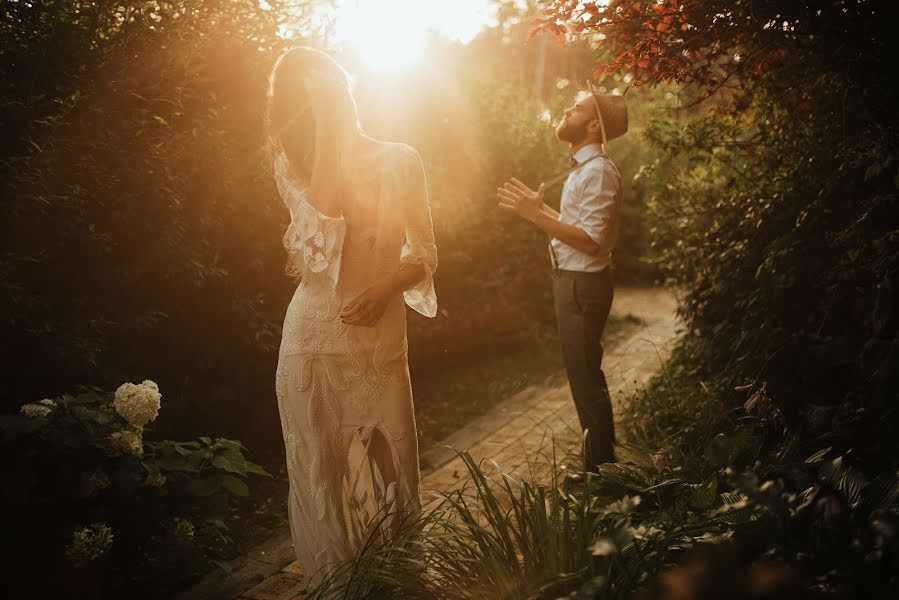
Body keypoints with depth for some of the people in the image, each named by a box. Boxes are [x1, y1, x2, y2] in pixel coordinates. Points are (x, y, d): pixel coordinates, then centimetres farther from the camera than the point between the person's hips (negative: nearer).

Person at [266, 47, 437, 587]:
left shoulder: (399, 160, 3)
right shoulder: (293, 162, 5)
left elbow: (425, 255, 4)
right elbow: (322, 214, -16)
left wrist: (385, 286, -14)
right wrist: (326, 131, -13)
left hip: (381, 335, 0)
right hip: (314, 337, 0)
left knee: (388, 470, 5)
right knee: (320, 472, 6)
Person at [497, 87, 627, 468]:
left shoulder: (598, 172, -19)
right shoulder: (584, 167, 13)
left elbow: (591, 241, -26)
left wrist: (535, 215, -28)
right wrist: (537, 209, 13)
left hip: (582, 284, -11)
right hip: (572, 280, 11)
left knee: (586, 380, -2)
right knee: (586, 376, 19)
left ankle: (600, 469, 10)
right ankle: (600, 460, 32)